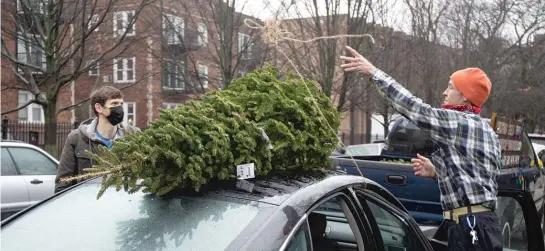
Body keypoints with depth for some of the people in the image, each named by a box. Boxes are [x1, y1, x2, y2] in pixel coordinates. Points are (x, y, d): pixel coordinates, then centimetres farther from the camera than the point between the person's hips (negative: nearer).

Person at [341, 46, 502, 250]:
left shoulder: (457, 121, -9)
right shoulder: (485, 130, 20)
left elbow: (411, 105, -12)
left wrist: (373, 72, -7)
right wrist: (436, 172, 16)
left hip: (470, 226, -10)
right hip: (480, 223, 10)